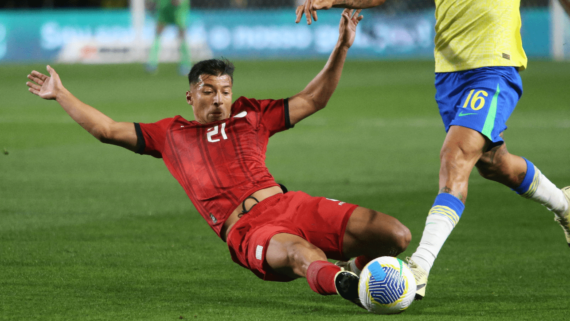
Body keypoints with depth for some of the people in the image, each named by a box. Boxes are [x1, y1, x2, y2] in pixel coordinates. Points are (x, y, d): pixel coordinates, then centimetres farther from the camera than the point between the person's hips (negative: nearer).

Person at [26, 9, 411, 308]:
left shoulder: (252, 115, 26)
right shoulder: (171, 134, 24)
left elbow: (313, 100, 27)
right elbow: (107, 129, 26)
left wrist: (341, 49, 18)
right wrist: (61, 94, 27)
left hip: (289, 204, 4)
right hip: (246, 230, -4)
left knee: (396, 236, -12)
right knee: (302, 254, -44)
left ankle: (360, 265, 19)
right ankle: (345, 285, -72)